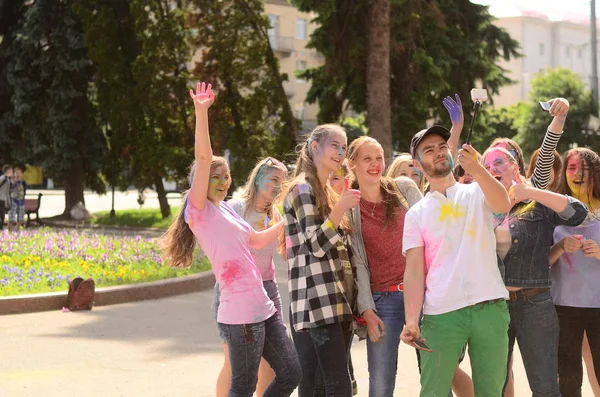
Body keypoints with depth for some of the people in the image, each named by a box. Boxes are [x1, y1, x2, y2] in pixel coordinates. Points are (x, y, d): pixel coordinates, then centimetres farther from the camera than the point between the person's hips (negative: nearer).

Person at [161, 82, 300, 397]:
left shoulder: (226, 210, 16)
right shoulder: (200, 211, -7)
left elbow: (256, 241, 28)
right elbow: (203, 159, -18)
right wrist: (201, 112, -26)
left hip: (263, 309, 9)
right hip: (240, 314, -9)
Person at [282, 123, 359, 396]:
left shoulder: (326, 192, 23)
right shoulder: (302, 189, -5)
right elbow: (316, 245, -14)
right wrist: (341, 208, -19)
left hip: (337, 302, 9)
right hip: (317, 304, -9)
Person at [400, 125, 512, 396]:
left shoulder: (477, 193, 10)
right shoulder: (417, 213, 10)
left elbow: (503, 204, -14)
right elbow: (414, 270, 2)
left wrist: (476, 168, -31)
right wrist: (411, 320, -12)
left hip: (490, 308, 0)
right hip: (441, 314, 0)